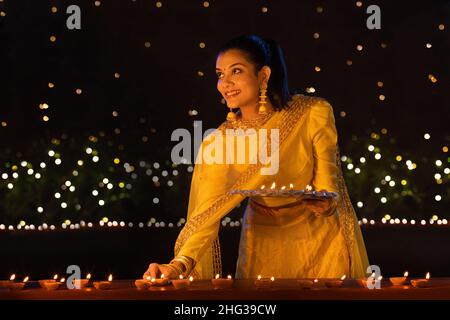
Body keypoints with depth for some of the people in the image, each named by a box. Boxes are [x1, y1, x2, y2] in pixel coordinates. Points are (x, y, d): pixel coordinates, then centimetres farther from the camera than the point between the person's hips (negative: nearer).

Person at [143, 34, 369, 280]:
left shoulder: (314, 115, -18)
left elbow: (327, 186, -12)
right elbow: (206, 216, -23)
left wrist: (325, 204, -36)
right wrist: (179, 265, -39)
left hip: (320, 237, 0)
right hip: (266, 246, 0)